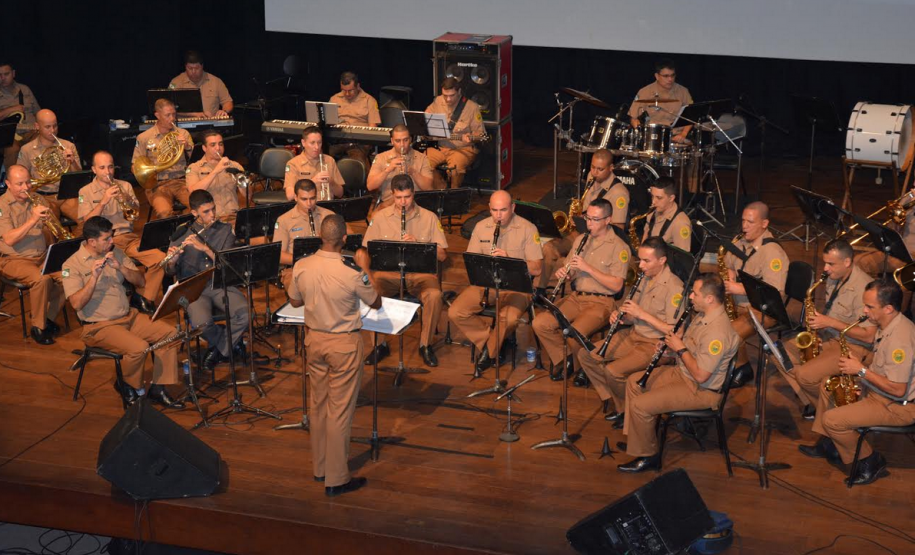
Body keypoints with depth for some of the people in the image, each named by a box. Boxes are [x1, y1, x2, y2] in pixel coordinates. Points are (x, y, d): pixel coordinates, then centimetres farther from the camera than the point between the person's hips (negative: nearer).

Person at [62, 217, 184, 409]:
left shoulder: (115, 253, 9)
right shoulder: (72, 265, -10)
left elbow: (140, 282, 7)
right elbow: (77, 304, -20)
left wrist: (120, 267, -10)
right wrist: (94, 277, -27)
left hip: (129, 317, 7)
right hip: (99, 326, -7)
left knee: (170, 333, -9)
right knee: (139, 347, -30)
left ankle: (158, 389, -1)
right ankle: (128, 386, -1)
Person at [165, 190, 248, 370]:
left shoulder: (225, 230, 8)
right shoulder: (182, 235, 5)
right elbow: (171, 271, 5)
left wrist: (205, 248, -19)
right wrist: (172, 260, -19)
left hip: (221, 284, 2)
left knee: (245, 314, -28)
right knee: (201, 323, -32)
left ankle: (219, 348, 0)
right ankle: (231, 343, 2)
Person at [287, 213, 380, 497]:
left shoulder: (301, 267, -11)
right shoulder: (352, 273, -24)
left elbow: (295, 302, 7)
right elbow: (377, 304, -5)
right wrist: (365, 279, 15)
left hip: (314, 340, 5)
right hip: (344, 344, -5)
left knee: (318, 405, 19)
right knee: (340, 411, 3)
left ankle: (320, 467, 32)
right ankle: (336, 479, 10)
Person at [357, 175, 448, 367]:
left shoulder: (429, 218, 5)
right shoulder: (380, 217, 8)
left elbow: (442, 255, 1)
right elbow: (365, 251, 6)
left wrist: (418, 244, -16)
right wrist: (367, 278, -12)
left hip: (421, 273, -1)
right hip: (388, 273, 1)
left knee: (434, 295, -33)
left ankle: (426, 344, -12)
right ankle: (380, 344, -9)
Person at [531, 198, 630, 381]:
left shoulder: (619, 247, -7)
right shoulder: (581, 240, 13)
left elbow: (616, 285, -15)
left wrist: (587, 267, -20)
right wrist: (563, 273, -7)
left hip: (601, 302, -6)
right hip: (575, 297, 6)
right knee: (539, 323, -15)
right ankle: (563, 359, 6)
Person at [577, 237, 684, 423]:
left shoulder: (674, 287, -18)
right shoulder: (645, 279, 8)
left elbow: (673, 331, -21)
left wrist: (642, 314, -23)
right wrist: (619, 314, -6)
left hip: (656, 345, -9)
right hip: (633, 335, 9)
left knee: (613, 371, -28)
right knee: (585, 355, 0)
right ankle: (619, 404, 7)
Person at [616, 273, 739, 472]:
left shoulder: (718, 332, -30)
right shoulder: (702, 315, 2)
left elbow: (700, 375, -31)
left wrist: (680, 349, -19)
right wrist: (671, 345, -1)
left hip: (701, 390, -11)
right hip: (681, 372, 11)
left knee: (639, 405, -18)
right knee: (634, 381, 15)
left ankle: (647, 457, 0)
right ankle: (636, 438, 21)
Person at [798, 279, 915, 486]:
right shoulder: (888, 325, 0)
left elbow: (898, 390, -31)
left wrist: (862, 370, -23)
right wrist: (859, 363, -1)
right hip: (877, 389, 11)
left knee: (832, 420, -18)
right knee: (827, 386, 19)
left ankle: (870, 461, 1)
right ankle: (827, 445, 27)